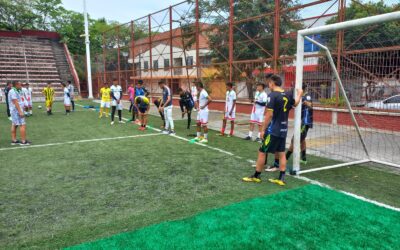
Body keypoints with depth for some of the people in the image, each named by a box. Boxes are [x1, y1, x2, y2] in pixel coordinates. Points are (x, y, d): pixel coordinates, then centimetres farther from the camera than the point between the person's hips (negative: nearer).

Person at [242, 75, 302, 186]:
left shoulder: (272, 95, -16)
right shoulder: (288, 95, 6)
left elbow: (269, 114, -19)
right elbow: (295, 103, 28)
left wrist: (263, 130, -12)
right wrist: (299, 94, 47)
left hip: (273, 130, -7)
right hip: (283, 130, 7)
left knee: (262, 152, 4)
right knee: (281, 153, 12)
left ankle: (256, 176, 13)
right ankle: (281, 178, 16)